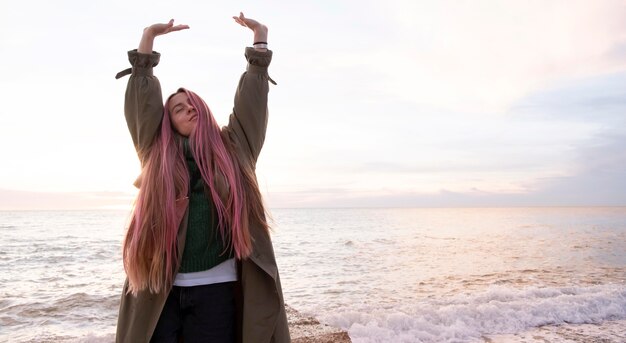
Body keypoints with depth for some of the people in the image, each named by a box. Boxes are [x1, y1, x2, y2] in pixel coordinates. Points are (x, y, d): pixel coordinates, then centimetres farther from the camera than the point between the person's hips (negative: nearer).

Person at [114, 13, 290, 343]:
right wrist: (149, 37, 12)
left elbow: (251, 99, 9)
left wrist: (260, 36, 13)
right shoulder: (157, 152, 10)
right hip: (161, 288, 1)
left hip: (217, 287, 0)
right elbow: (142, 102, 10)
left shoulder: (232, 148, 9)